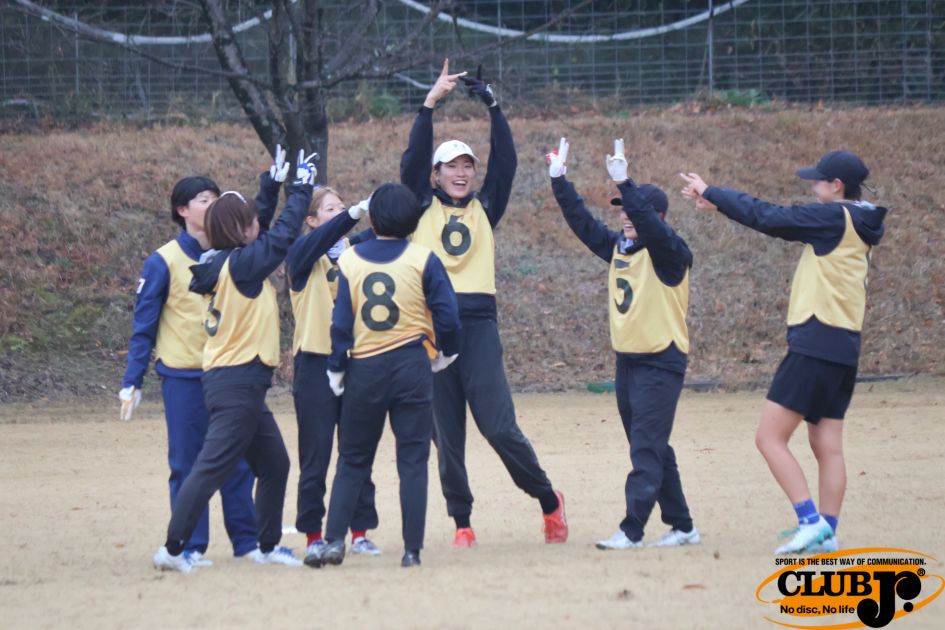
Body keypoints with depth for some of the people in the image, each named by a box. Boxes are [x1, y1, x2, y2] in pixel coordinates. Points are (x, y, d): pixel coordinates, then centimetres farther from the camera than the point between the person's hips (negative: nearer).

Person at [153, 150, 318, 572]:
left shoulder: (224, 263, 9)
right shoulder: (242, 264, -14)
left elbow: (267, 233, 27)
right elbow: (283, 234, -10)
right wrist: (302, 188, 2)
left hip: (231, 382, 10)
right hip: (238, 383, -10)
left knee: (274, 465, 17)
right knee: (212, 469, -10)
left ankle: (268, 546, 24)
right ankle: (173, 548, -12)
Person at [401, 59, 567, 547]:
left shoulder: (485, 208, 14)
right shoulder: (423, 207, 11)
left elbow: (505, 160, 5)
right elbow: (413, 157, 0)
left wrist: (492, 106, -1)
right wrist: (432, 102, -5)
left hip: (479, 323, 0)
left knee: (499, 426, -8)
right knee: (446, 433, 2)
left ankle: (549, 501, 8)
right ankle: (462, 522, 10)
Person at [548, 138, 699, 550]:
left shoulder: (670, 252, -11)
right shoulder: (619, 247, 10)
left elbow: (650, 226, -30)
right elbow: (582, 222, 13)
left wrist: (623, 183, -37)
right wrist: (559, 180, 5)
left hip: (661, 363, -8)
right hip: (627, 360, 8)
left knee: (647, 447, -11)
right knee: (652, 450, 11)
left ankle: (631, 531, -14)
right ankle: (682, 527, 19)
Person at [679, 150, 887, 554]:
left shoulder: (834, 218, -12)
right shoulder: (856, 225, 15)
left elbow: (766, 217, -12)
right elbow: (779, 220, 18)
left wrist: (711, 193, -2)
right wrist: (718, 203, 16)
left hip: (815, 343, -9)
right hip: (844, 348, 9)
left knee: (770, 438, -7)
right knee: (827, 445, 8)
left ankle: (811, 521, -15)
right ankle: (827, 532, 5)